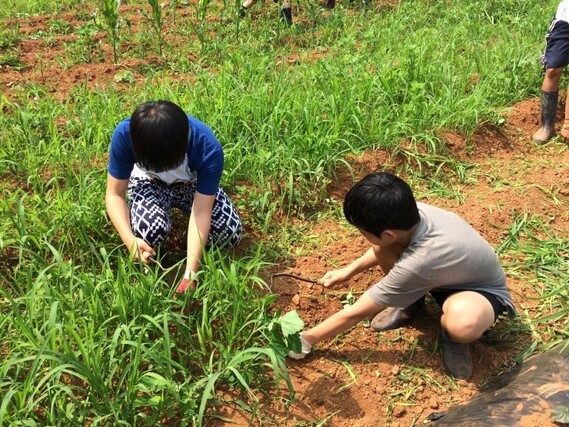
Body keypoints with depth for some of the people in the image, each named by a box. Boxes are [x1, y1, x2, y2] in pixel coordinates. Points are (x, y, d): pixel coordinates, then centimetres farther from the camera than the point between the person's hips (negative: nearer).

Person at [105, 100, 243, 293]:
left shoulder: (208, 148, -36)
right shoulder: (125, 134, -34)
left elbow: (201, 212, -32)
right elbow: (115, 194, -24)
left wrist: (190, 274, -37)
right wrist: (130, 239, -41)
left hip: (193, 183, 1)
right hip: (149, 181, 0)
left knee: (231, 233, -21)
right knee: (151, 226, -34)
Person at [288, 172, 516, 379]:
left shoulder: (415, 265, -41)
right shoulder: (412, 213, -24)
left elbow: (355, 313, -28)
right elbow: (384, 242, 5)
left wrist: (306, 339, -16)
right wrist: (349, 271, 4)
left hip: (480, 290, -6)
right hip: (447, 271, 6)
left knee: (464, 321, -43)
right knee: (382, 248, -18)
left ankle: (449, 332, -5)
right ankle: (410, 303, 8)